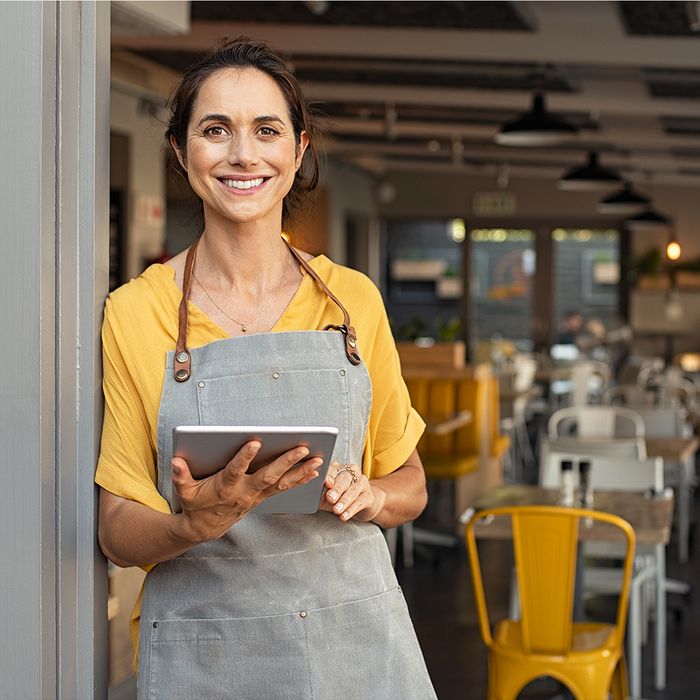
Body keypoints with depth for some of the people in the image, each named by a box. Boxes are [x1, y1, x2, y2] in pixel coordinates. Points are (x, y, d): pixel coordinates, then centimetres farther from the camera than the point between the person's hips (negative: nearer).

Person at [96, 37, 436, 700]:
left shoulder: (354, 299, 2)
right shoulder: (134, 312, -4)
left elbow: (410, 483, 11)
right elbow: (118, 530, -2)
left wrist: (368, 496, -10)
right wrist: (197, 526, -22)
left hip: (357, 643, 2)